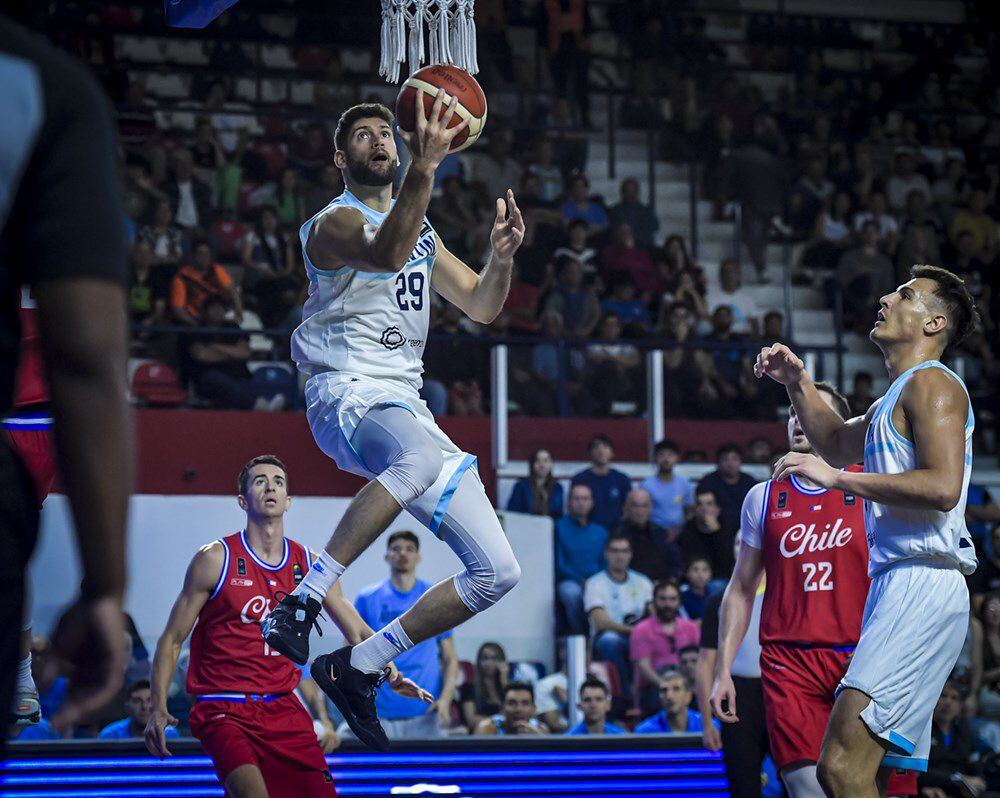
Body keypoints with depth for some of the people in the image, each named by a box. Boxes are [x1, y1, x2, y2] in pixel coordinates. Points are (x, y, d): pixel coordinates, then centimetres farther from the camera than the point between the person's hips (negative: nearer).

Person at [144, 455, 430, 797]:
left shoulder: (309, 565, 8)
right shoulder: (216, 560, -4)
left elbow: (357, 631, 11)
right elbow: (172, 640, 0)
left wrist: (391, 675, -7)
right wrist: (159, 709, -10)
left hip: (283, 708, 5)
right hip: (224, 713, -5)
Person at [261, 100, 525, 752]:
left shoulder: (421, 230, 23)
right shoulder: (335, 221, -3)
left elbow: (481, 307, 24)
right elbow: (384, 255, -26)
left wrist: (502, 257, 2)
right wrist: (425, 170, -39)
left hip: (405, 403, 8)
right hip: (347, 393, -8)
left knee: (498, 572, -1)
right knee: (424, 454, -44)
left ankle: (356, 668, 6)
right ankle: (303, 601, -38)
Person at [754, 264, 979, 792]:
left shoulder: (931, 383, -5)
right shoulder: (897, 399, 26)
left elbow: (943, 487, -20)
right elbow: (839, 444, 43)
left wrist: (837, 478, -16)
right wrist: (798, 383, 27)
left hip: (922, 587, -11)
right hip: (896, 587, 11)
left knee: (843, 767, -21)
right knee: (867, 777, 8)